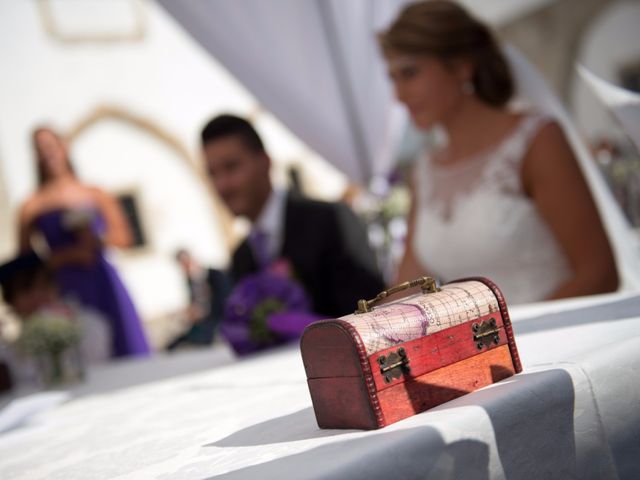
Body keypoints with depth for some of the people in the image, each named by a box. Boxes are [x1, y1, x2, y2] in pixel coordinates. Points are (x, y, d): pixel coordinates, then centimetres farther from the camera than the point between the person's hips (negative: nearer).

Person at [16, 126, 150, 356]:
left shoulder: (95, 194, 8)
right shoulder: (33, 207, 2)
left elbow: (122, 236, 8)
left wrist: (96, 240, -11)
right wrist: (72, 254, -11)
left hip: (105, 285, 2)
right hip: (68, 289, -2)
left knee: (126, 348, 0)